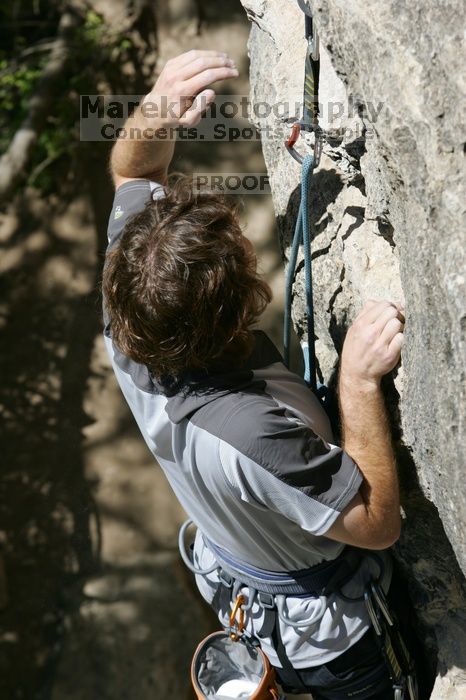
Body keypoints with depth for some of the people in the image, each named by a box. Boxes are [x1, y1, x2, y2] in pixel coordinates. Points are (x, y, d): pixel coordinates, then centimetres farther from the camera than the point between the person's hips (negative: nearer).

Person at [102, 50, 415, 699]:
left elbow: (132, 172, -14)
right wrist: (360, 379, -41)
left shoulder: (125, 329, -29)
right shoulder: (253, 434, -49)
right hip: (322, 634, -5)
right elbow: (378, 523, -33)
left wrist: (154, 115, -36)